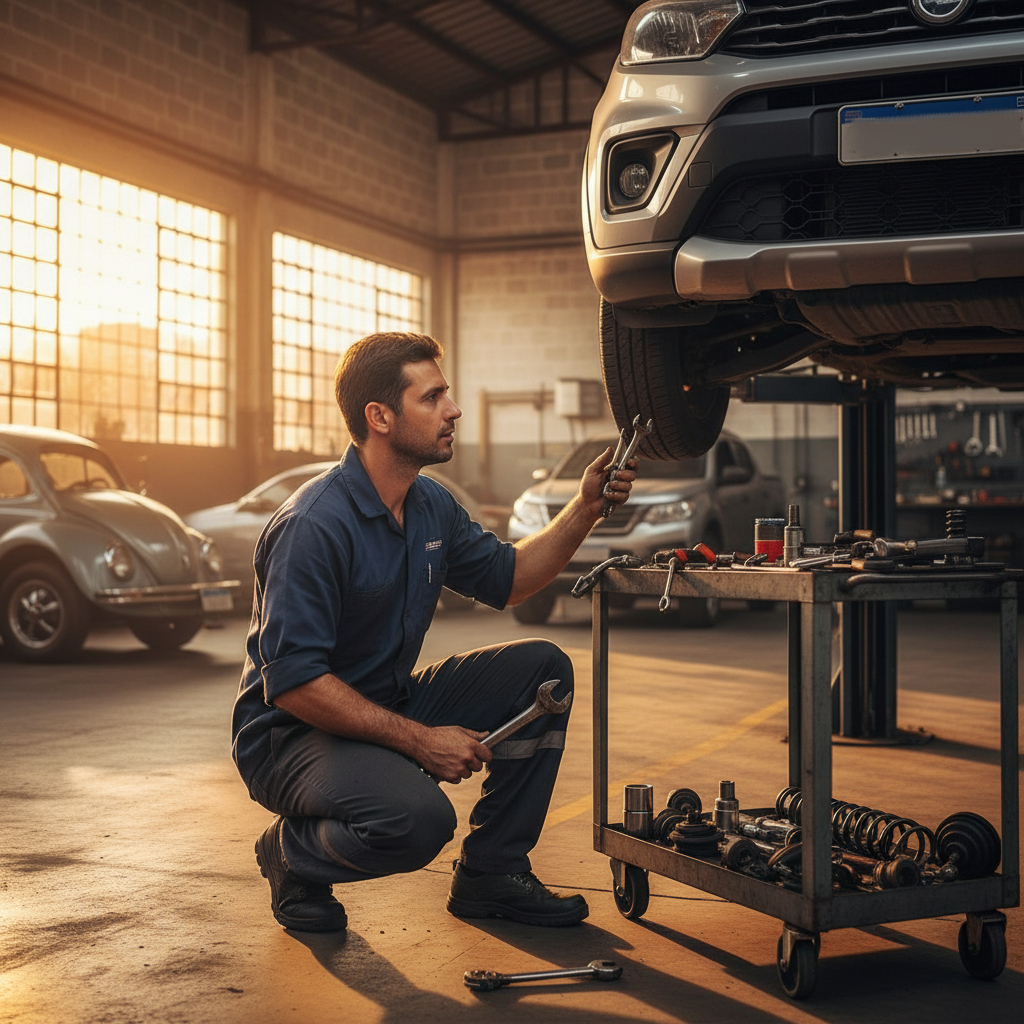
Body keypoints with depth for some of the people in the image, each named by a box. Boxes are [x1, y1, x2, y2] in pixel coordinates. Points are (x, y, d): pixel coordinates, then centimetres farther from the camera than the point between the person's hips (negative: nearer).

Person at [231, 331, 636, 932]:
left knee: (543, 670, -1)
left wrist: (585, 509, 3)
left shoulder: (432, 506, 3)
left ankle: (492, 871, 7)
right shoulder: (314, 524, -24)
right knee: (416, 817, -35)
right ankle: (294, 853, -1)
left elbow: (508, 578, 18)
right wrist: (418, 739, -26)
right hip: (293, 731, -9)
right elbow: (292, 682, -27)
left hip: (390, 705, 9)